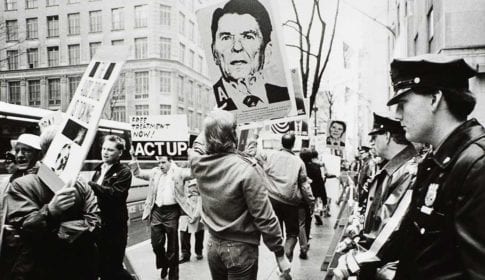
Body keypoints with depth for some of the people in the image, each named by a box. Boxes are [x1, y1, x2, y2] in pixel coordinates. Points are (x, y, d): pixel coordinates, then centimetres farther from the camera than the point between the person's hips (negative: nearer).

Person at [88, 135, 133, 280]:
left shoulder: (124, 171, -10)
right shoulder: (99, 169, 12)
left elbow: (114, 193, -25)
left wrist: (89, 184, -29)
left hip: (114, 226, -7)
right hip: (97, 224, 7)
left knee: (113, 268, 2)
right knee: (100, 266, 15)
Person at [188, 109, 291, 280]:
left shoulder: (198, 163, -8)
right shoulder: (246, 169, -24)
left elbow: (198, 146, 19)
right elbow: (264, 217, -21)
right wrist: (279, 253, -11)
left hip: (213, 246, 6)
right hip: (241, 249, -5)